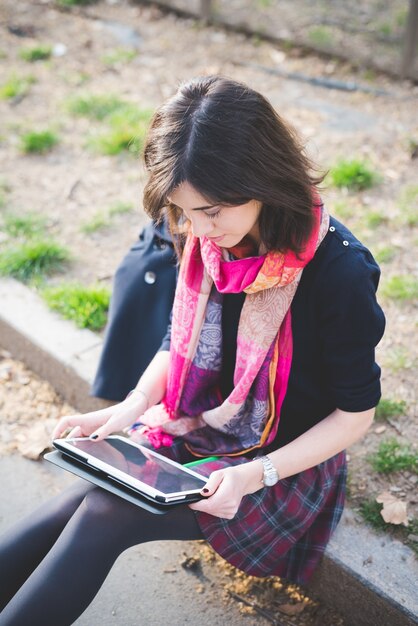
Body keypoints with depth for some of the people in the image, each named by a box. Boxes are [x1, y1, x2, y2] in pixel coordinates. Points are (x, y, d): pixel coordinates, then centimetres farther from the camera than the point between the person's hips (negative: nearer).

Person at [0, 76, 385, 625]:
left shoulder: (339, 273, -25)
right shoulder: (204, 239, -8)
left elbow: (355, 414, -14)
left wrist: (255, 476, -24)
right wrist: (133, 406, -9)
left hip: (285, 462, -5)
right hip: (192, 430, 5)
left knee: (105, 515, -23)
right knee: (78, 501, -20)